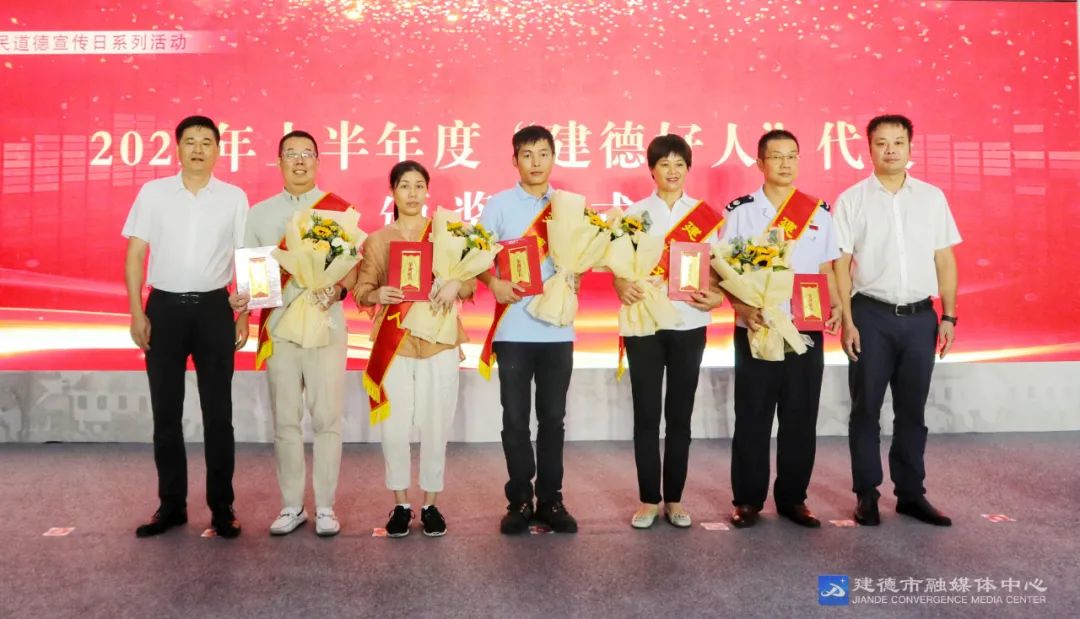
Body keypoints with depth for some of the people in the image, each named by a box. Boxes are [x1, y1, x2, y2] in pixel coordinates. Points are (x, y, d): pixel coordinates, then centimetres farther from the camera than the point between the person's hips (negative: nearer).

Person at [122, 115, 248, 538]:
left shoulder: (234, 197, 4)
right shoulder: (152, 192, 4)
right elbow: (135, 255, 3)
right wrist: (136, 312, -4)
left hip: (214, 309, -1)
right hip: (165, 308, 1)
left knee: (218, 411, 4)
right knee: (166, 411, 7)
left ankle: (221, 506, 14)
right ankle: (171, 504, 20)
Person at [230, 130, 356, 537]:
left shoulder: (338, 208, 3)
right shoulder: (259, 213, 12)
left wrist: (338, 290, -18)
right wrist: (241, 303, -7)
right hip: (278, 323, 3)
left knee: (326, 418, 0)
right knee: (285, 419, 7)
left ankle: (325, 507, 10)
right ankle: (292, 506, 17)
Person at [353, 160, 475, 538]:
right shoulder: (377, 240, 8)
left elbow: (471, 282, 5)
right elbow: (361, 291, 5)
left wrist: (456, 285, -17)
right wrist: (378, 294, -17)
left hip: (439, 342, 0)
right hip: (393, 343, 0)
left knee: (435, 427, 3)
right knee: (394, 428, 0)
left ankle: (430, 504, 18)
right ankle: (401, 504, 17)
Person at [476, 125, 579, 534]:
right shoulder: (499, 205, 3)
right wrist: (494, 283, -17)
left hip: (557, 327, 2)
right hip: (513, 328, -1)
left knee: (552, 417, 8)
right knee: (516, 419, 4)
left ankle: (550, 499, 19)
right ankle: (519, 501, 17)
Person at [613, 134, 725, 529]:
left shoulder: (705, 214, 6)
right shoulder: (635, 214, 5)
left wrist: (717, 296, -15)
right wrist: (622, 286, -20)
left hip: (688, 324, 1)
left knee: (680, 414, 6)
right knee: (647, 414, 2)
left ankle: (674, 499, 18)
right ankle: (649, 499, 14)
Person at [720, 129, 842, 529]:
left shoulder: (819, 213, 8)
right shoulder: (740, 211, 1)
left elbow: (826, 270, 12)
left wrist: (835, 306, -7)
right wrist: (743, 309, -19)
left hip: (806, 331, 2)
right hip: (755, 330, -2)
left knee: (801, 416, 7)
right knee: (752, 416, 3)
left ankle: (793, 498, 20)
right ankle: (748, 499, 15)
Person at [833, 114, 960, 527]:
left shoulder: (932, 197, 7)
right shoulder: (851, 200, -1)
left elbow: (944, 259, 9)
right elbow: (841, 264, -3)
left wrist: (948, 316, 4)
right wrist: (847, 320, -9)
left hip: (921, 316, 3)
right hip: (872, 315, -2)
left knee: (912, 409, 11)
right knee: (866, 408, 5)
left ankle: (911, 493, 22)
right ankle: (866, 494, 16)